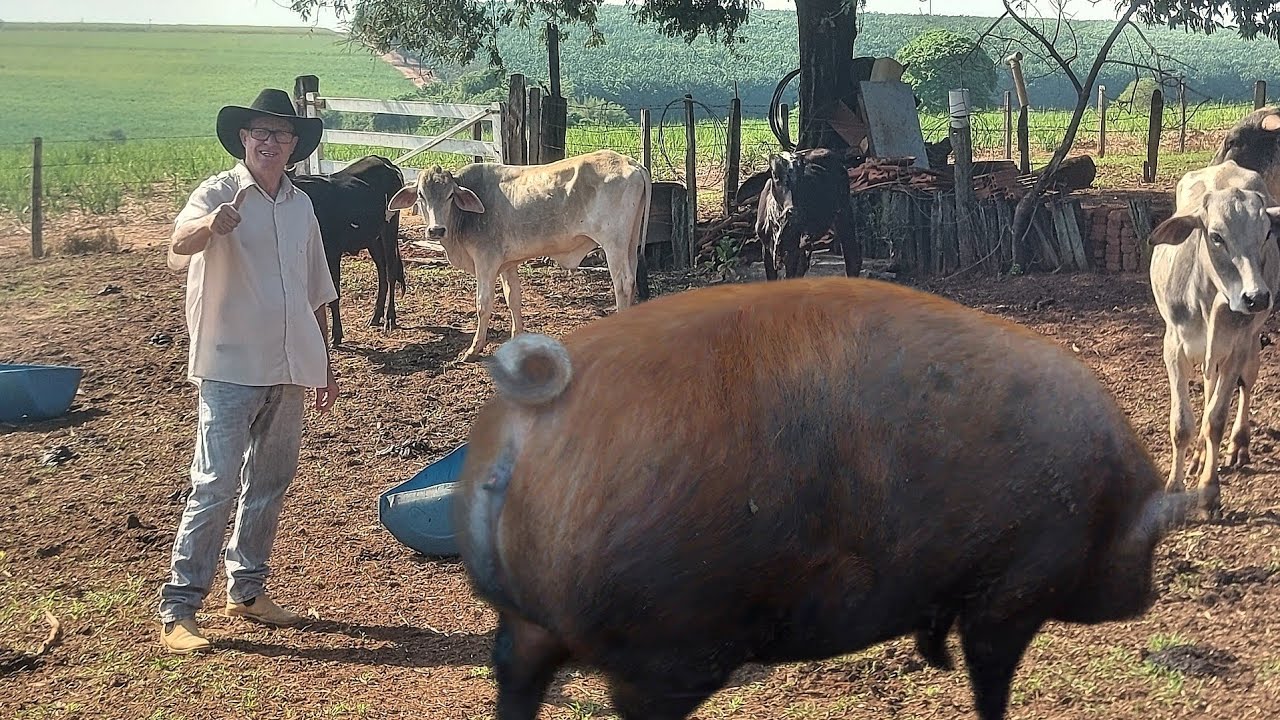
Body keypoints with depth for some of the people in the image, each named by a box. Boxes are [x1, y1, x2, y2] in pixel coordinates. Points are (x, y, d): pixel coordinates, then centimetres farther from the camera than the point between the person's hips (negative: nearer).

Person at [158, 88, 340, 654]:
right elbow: (180, 242, -29)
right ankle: (177, 609, -6)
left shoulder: (300, 205, 12)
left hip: (290, 371, 6)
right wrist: (209, 226, -52)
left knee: (270, 484, 14)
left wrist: (326, 366, 20)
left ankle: (247, 590, 27)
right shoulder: (219, 193, -7)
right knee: (215, 486, -9)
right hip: (231, 368, -6)